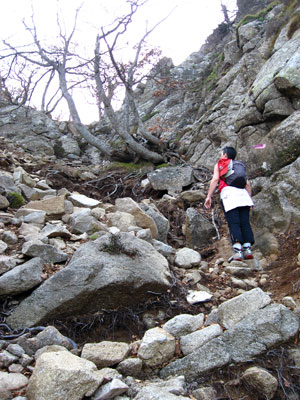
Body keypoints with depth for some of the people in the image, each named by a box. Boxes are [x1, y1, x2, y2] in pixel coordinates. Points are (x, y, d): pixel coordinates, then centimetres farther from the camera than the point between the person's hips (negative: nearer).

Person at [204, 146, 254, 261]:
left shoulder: (219, 164, 21)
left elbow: (215, 179, 5)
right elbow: (247, 184, 20)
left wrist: (209, 196, 1)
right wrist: (249, 198, 20)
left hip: (228, 191, -4)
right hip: (242, 192, 4)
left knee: (233, 223, -13)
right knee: (245, 222, -1)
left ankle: (237, 251, -24)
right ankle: (247, 248, -13)